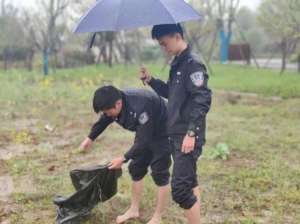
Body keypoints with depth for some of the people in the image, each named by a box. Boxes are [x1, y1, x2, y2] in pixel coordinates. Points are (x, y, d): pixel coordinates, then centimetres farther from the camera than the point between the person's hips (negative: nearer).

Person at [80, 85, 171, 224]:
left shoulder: (139, 107, -39)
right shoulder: (114, 104, -14)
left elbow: (144, 140, -34)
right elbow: (103, 122, 8)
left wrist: (124, 159, -31)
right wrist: (90, 138, 19)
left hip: (161, 133, -8)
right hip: (144, 133, 8)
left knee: (159, 174, -4)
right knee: (136, 169, 11)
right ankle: (134, 210, 25)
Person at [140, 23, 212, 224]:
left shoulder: (193, 65, -16)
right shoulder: (177, 64, 13)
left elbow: (202, 101, -22)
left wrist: (191, 133, -24)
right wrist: (150, 80, 10)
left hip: (188, 136, -10)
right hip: (176, 135, 10)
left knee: (180, 188, -10)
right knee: (189, 183, 17)